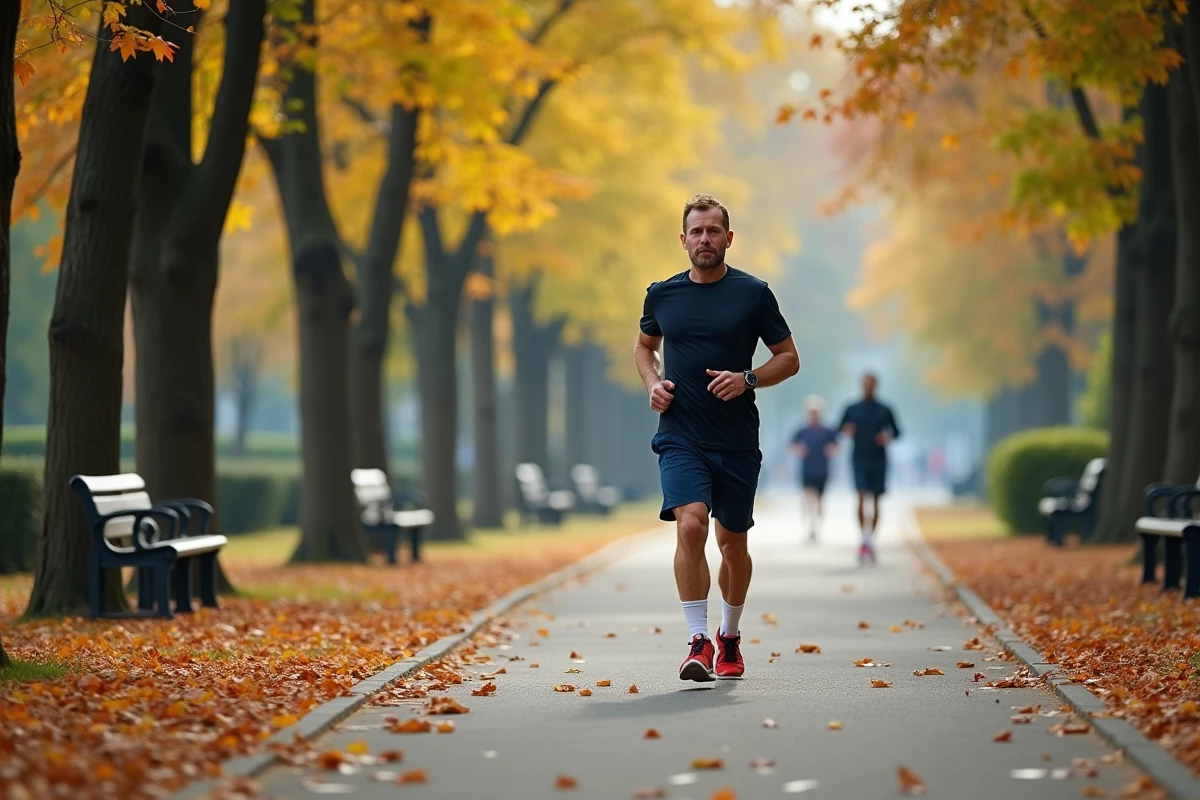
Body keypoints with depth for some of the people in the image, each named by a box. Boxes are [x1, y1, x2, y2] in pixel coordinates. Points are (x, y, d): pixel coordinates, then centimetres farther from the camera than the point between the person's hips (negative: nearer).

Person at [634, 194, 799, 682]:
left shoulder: (754, 293, 0)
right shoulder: (662, 294, 5)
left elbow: (789, 358, 4)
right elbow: (644, 346, 22)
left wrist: (748, 379, -14)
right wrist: (652, 384, 2)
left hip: (737, 440, 0)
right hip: (680, 436, 0)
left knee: (732, 541, 11)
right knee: (690, 526, -20)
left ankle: (730, 636, 33)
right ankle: (698, 642, -17)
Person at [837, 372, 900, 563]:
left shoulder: (884, 411, 6)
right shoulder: (852, 409, 6)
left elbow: (896, 431, 11)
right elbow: (839, 429, 11)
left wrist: (888, 437, -10)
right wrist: (846, 431, -11)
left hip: (878, 461, 1)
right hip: (859, 460, -1)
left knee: (875, 503, 5)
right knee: (861, 497, -18)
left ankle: (870, 542, 17)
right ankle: (865, 539, -21)